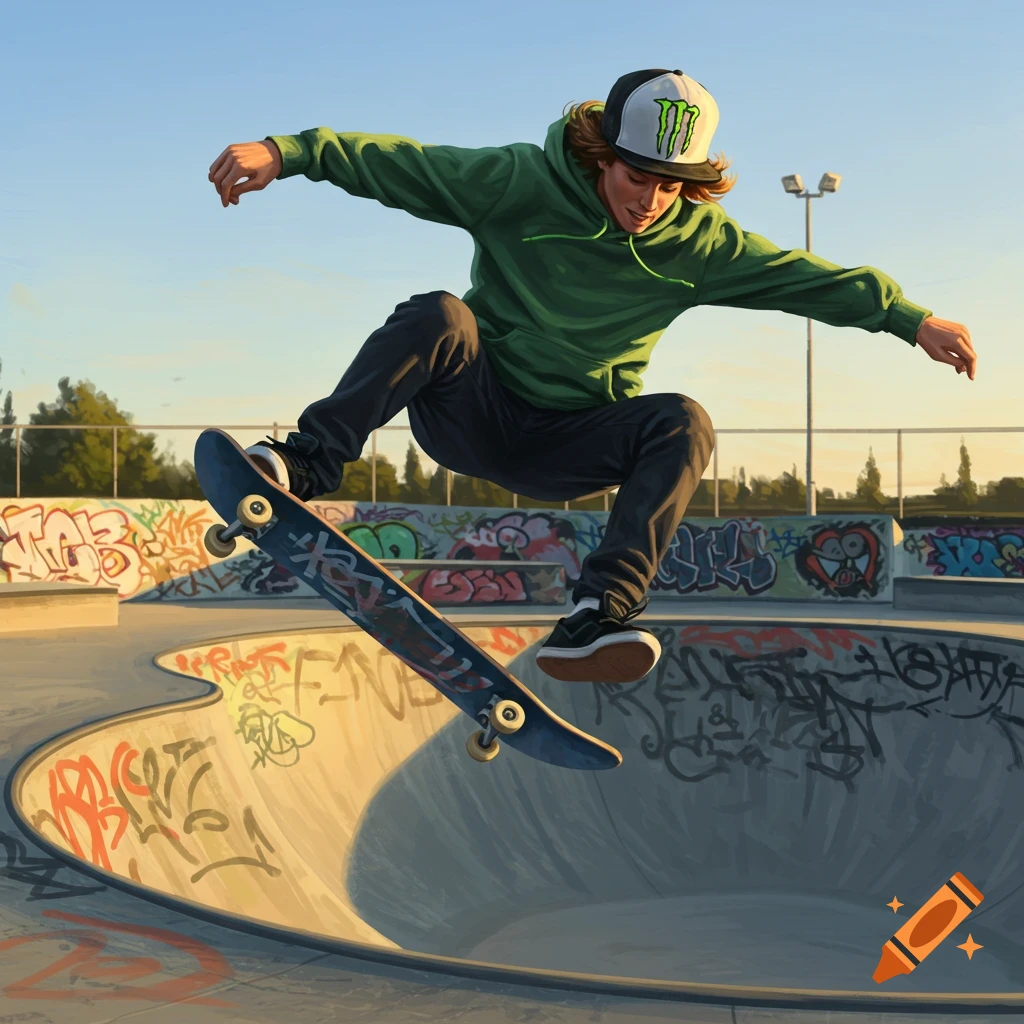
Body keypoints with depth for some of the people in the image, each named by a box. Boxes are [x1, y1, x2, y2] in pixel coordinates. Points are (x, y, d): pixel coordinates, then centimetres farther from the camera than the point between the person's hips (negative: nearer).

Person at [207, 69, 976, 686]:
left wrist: (913, 319, -6)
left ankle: (594, 619, -38)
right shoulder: (522, 183, -10)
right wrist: (284, 152, -24)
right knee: (441, 317, -31)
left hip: (564, 452, 2)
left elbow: (802, 277, 0)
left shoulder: (698, 241, -2)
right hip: (469, 413, -2)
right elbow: (395, 164, -14)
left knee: (684, 423, -25)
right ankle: (307, 467, -36)